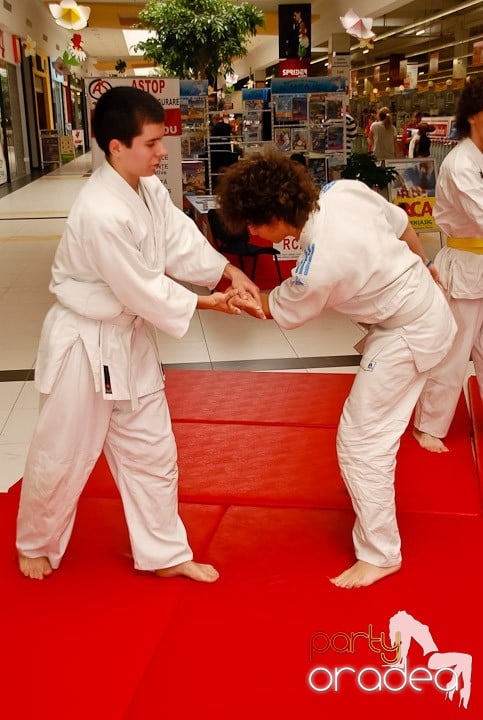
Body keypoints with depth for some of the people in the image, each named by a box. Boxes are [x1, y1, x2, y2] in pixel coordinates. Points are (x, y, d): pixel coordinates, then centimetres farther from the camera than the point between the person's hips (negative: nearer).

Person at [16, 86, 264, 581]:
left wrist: (230, 272, -10)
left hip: (129, 338, 9)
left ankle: (165, 554, 31)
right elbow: (142, 289, -24)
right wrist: (206, 303, -14)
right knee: (62, 456, 10)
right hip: (85, 343, -8)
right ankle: (36, 545, 38)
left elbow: (180, 239, 2)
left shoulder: (148, 187, -1)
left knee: (151, 450, 15)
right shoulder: (101, 212, -30)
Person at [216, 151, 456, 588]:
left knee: (361, 441, -2)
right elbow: (401, 223, 3)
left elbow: (281, 311, -13)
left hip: (410, 332, -9)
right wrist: (423, 267, 19)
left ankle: (380, 554, 13)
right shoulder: (343, 190, -13)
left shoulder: (318, 269, -34)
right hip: (428, 299, 10)